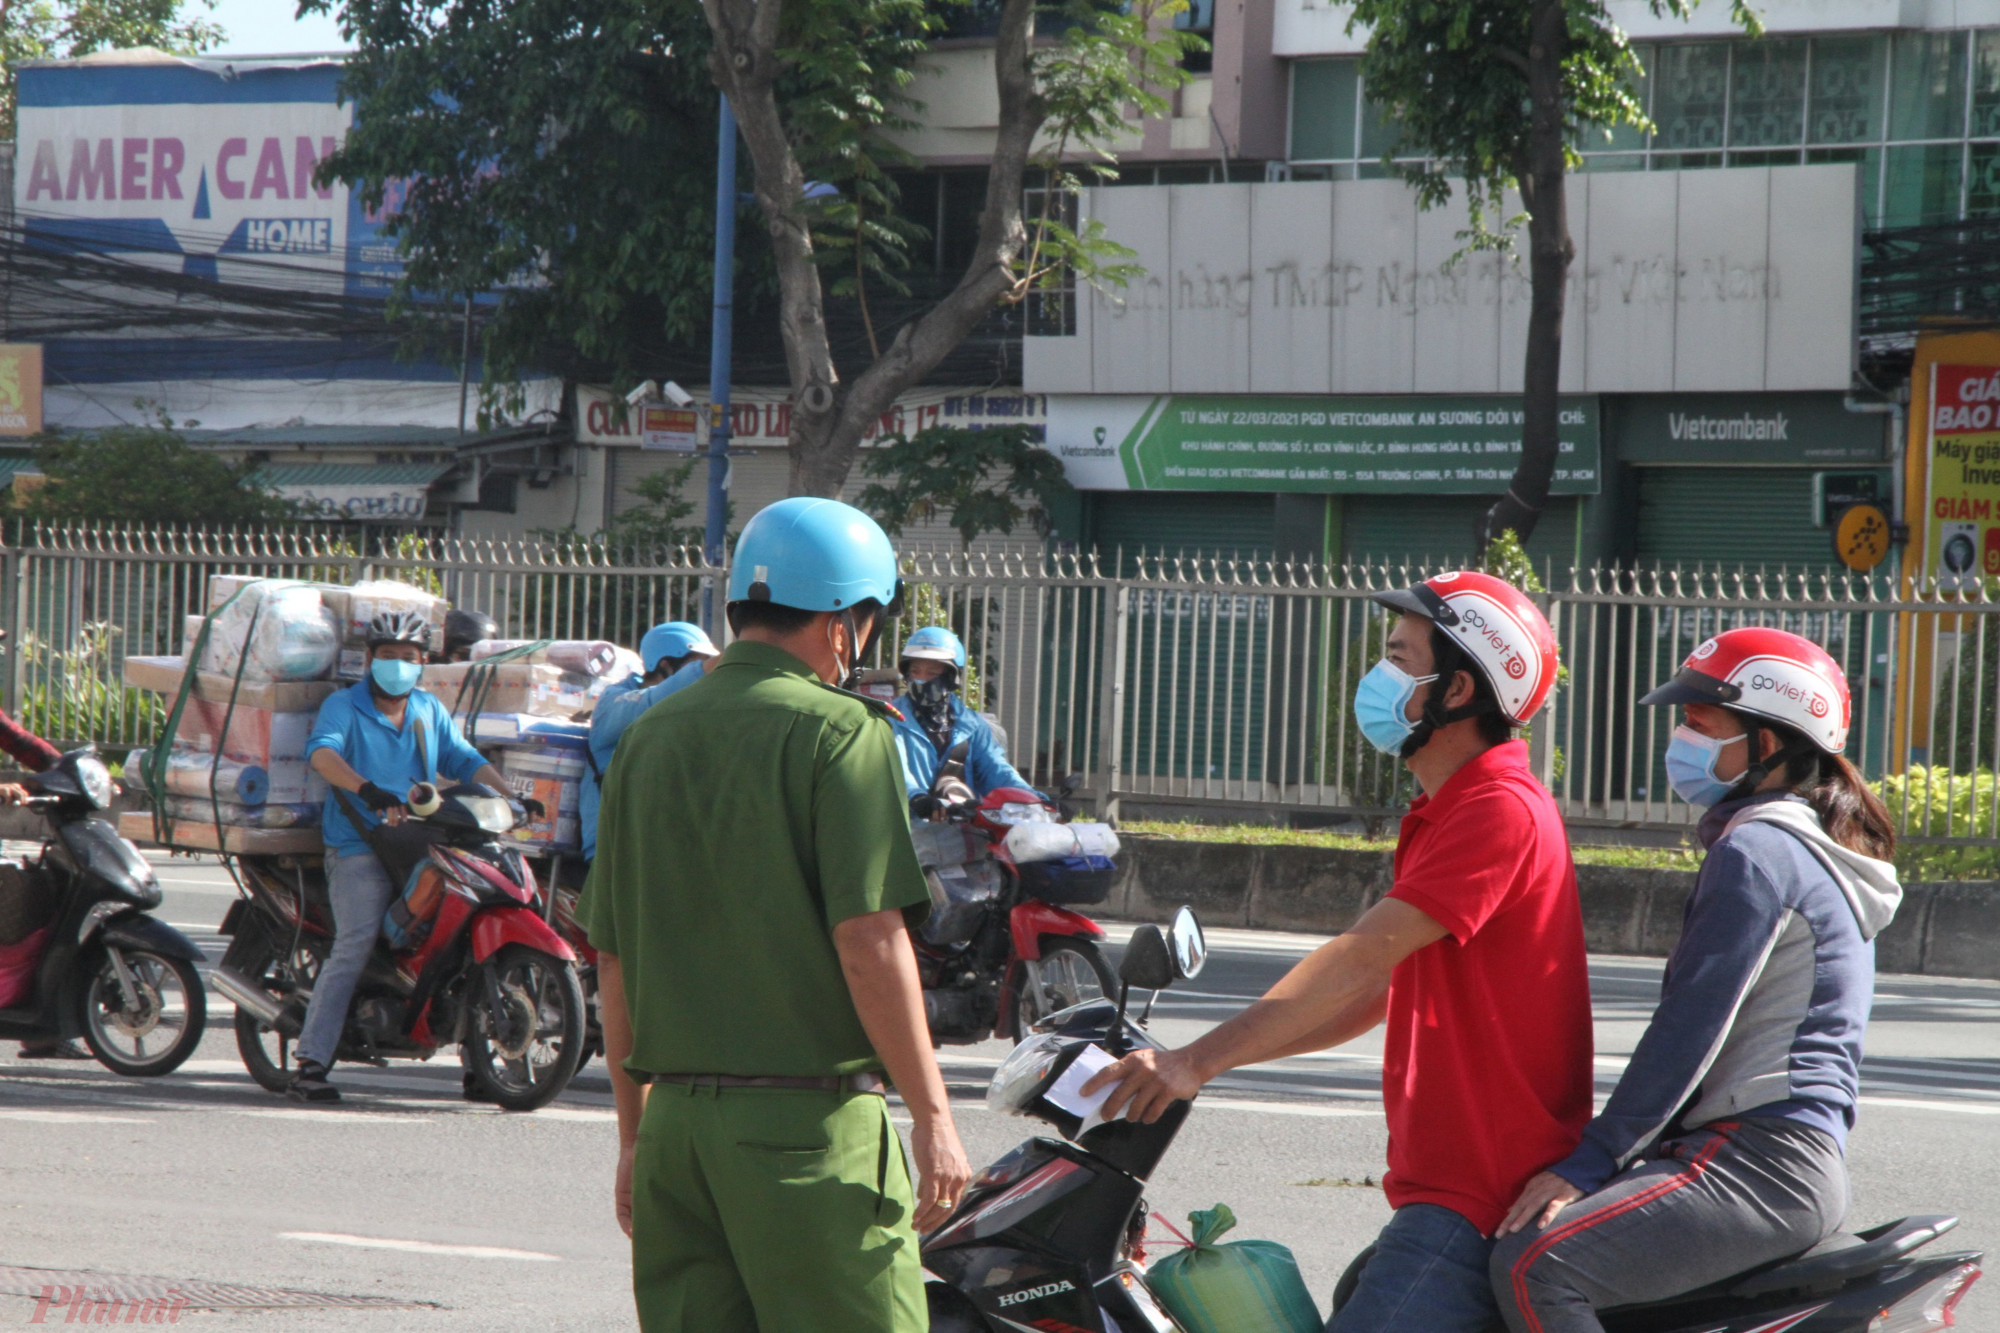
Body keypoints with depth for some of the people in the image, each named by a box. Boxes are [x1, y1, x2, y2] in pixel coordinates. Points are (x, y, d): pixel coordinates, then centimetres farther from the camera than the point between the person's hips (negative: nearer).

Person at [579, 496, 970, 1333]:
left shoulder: (649, 740, 11)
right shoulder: (836, 730, -8)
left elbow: (613, 961, 14)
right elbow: (868, 942, -15)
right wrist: (933, 1118, -10)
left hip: (677, 1114, 7)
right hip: (809, 1120, -6)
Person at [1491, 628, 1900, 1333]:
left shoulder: (1756, 851, -11)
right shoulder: (1817, 847, 22)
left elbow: (1692, 1025, -17)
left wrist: (1589, 1162, -16)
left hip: (1762, 1162, -11)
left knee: (1535, 1267, -26)